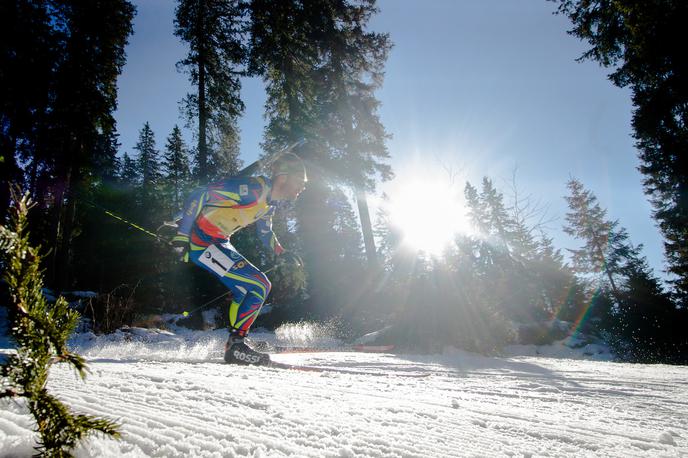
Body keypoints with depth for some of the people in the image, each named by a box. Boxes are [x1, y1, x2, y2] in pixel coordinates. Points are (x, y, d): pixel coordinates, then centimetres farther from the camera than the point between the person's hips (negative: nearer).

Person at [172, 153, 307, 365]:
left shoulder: (272, 201, 7)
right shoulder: (250, 188, -23)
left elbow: (265, 232, 25)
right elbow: (198, 196, -23)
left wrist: (282, 252, 11)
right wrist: (183, 235, -24)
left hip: (220, 244, 10)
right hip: (199, 242, -10)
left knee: (261, 286, 10)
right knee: (259, 286, -14)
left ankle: (234, 346, 15)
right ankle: (235, 345, -6)